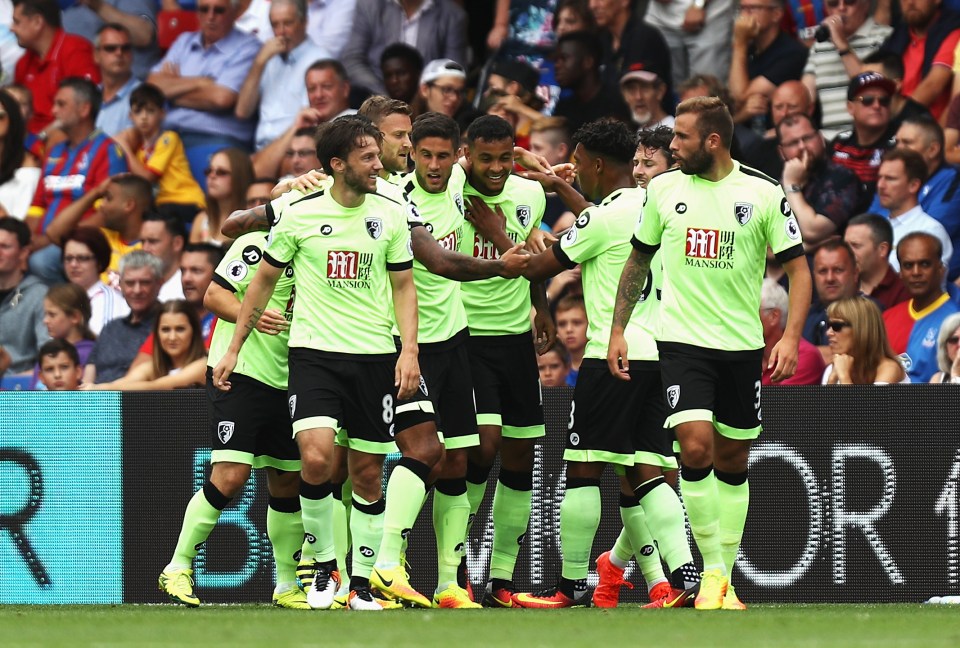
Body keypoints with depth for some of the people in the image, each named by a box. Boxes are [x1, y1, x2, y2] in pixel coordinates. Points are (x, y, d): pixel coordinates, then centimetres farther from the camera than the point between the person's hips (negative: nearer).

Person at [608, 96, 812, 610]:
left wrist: (790, 337, -11)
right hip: (682, 339, 0)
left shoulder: (764, 193, -4)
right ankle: (713, 569, -8)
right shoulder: (664, 189, 3)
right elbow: (638, 261, 15)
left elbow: (797, 267, 1)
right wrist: (617, 330, 9)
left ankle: (725, 581, 17)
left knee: (732, 461, 7)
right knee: (696, 447, -18)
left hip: (742, 344, 0)